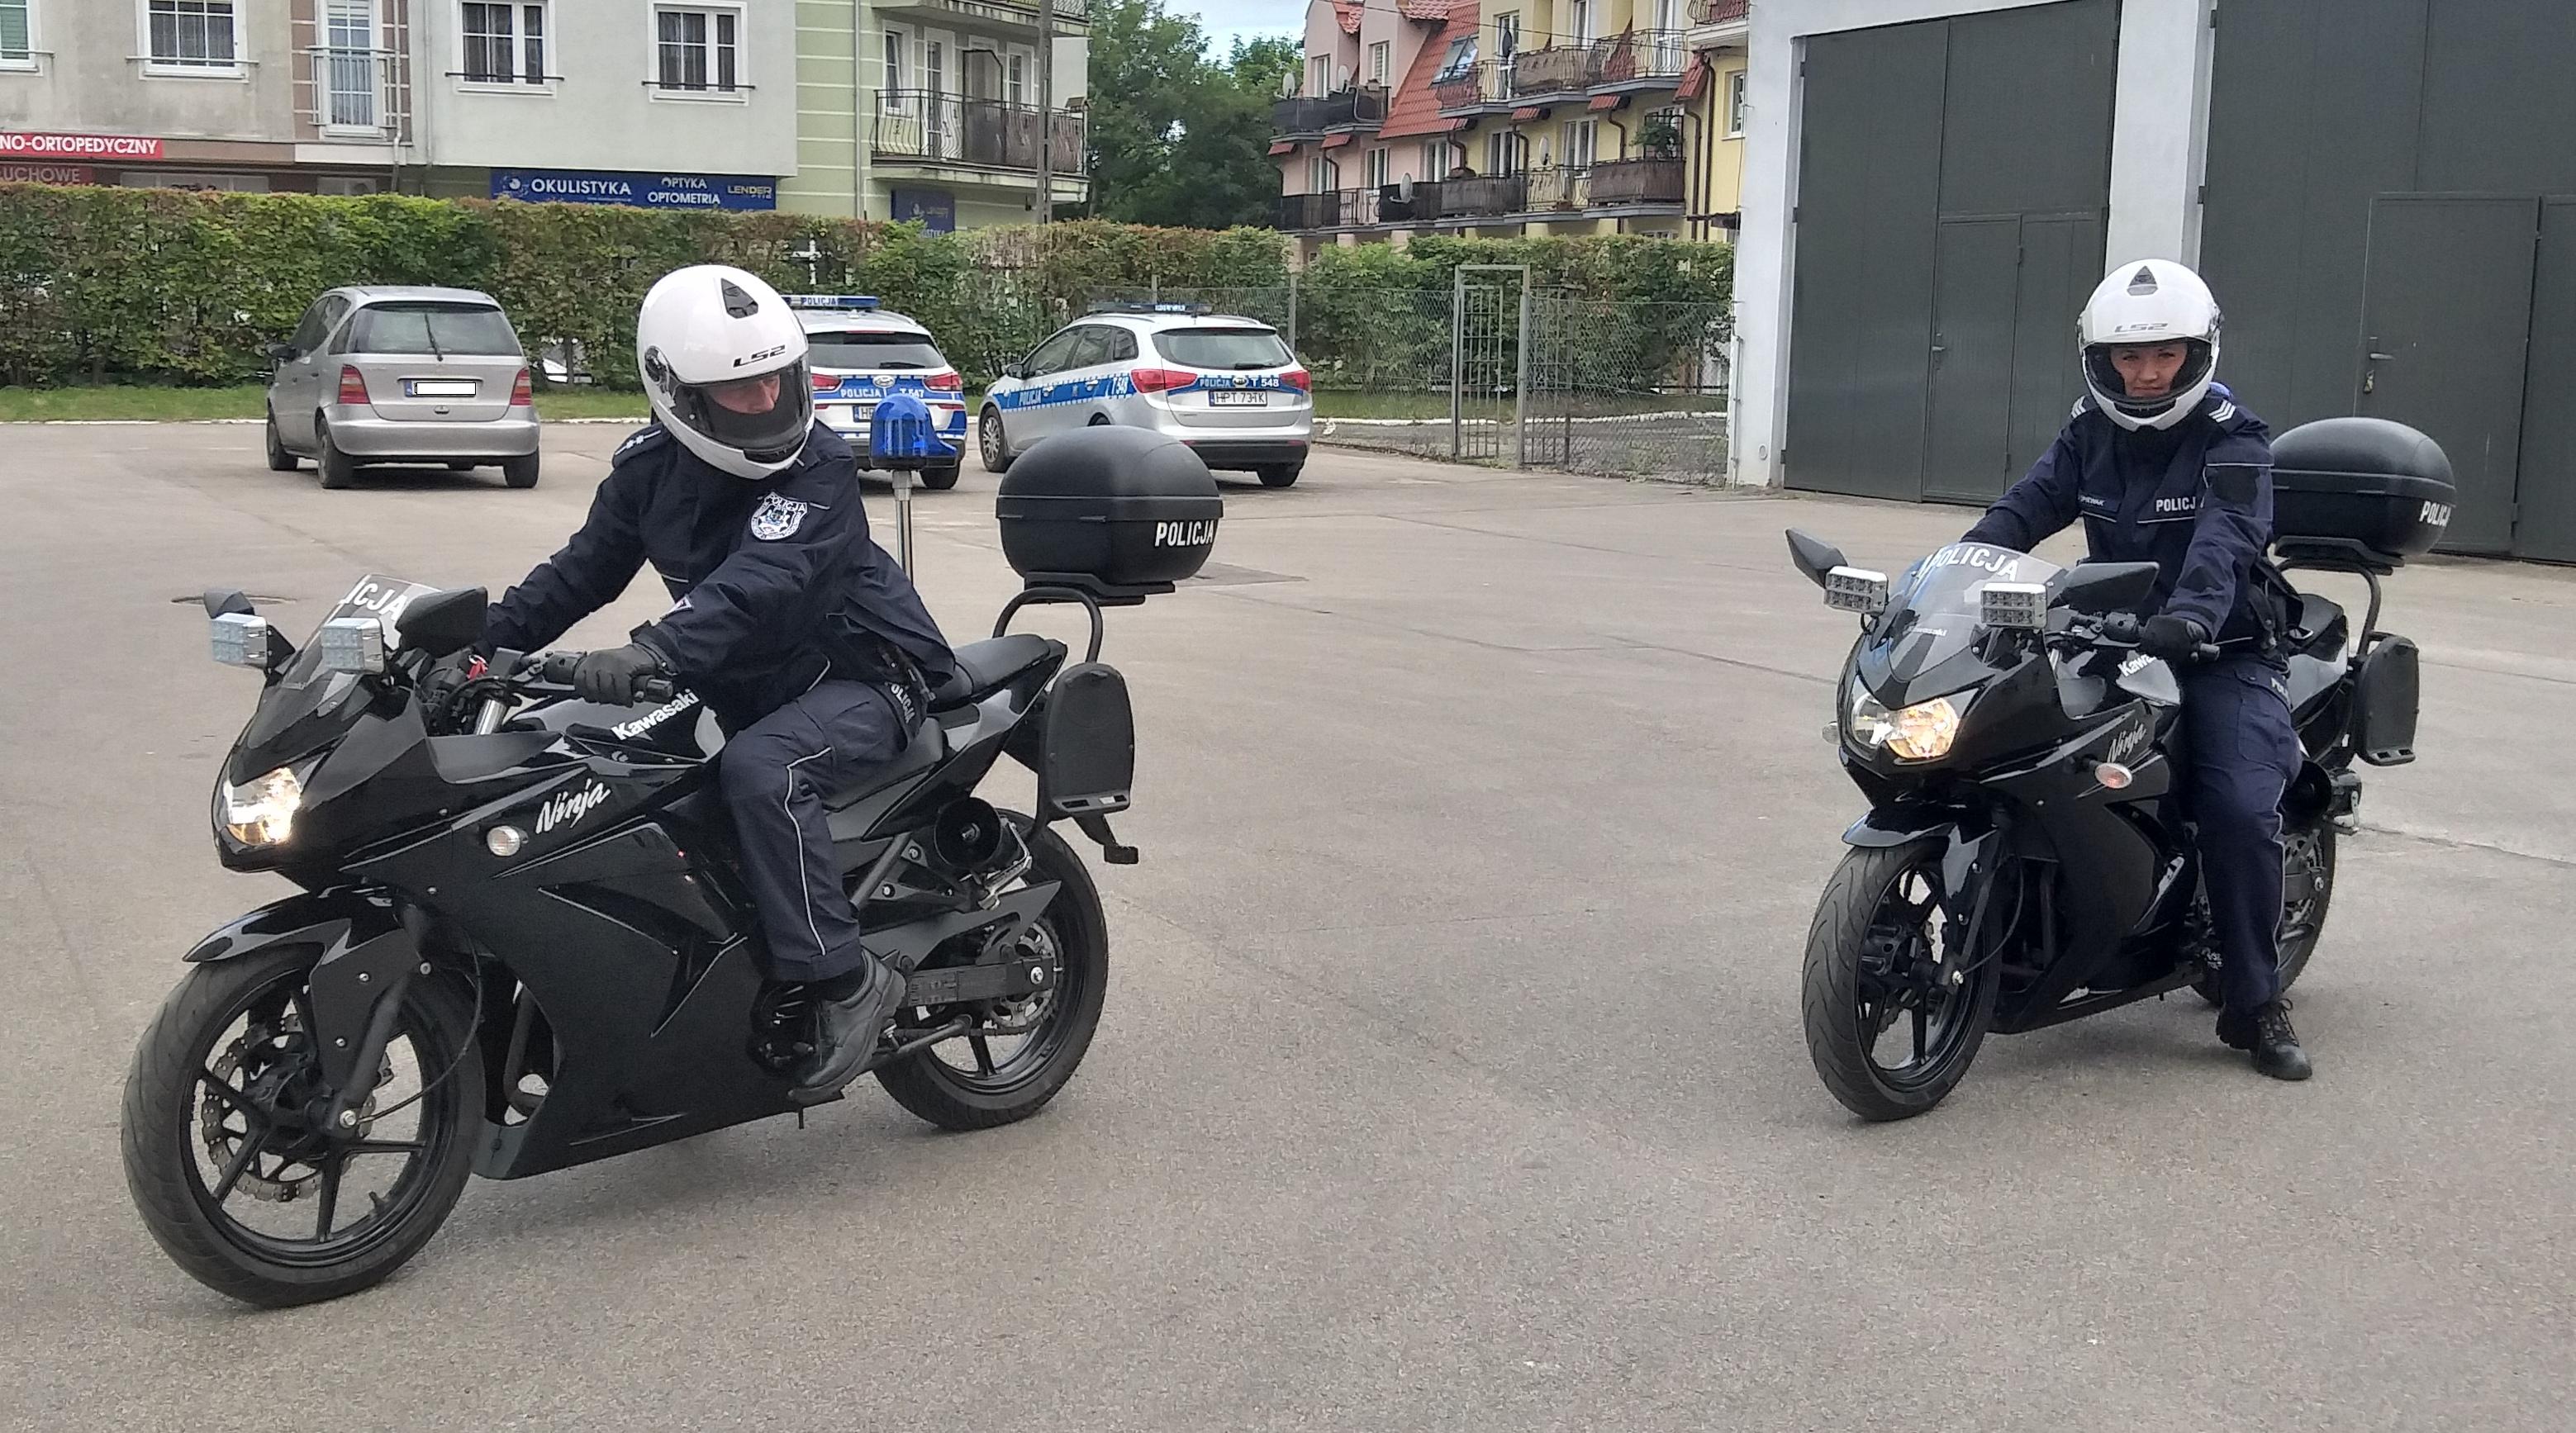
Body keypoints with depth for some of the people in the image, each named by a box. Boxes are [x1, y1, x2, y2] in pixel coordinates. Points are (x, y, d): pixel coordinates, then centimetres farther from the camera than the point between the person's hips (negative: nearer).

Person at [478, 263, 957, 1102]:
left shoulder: (817, 469, -20)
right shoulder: (649, 466, 1)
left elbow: (764, 579, -35)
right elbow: (583, 570, 11)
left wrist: (654, 650, -50)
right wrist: (479, 642, -1)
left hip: (863, 677, -7)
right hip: (745, 692, 8)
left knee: (759, 771, -35)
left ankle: (845, 979, -26)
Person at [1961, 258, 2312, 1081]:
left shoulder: (2232, 441, -9)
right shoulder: (2088, 435, 7)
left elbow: (2225, 536, -28)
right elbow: (2023, 511, -7)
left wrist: (2190, 613, -49)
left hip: (2218, 650, -4)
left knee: (2238, 810, -23)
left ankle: (2255, 1004, -8)